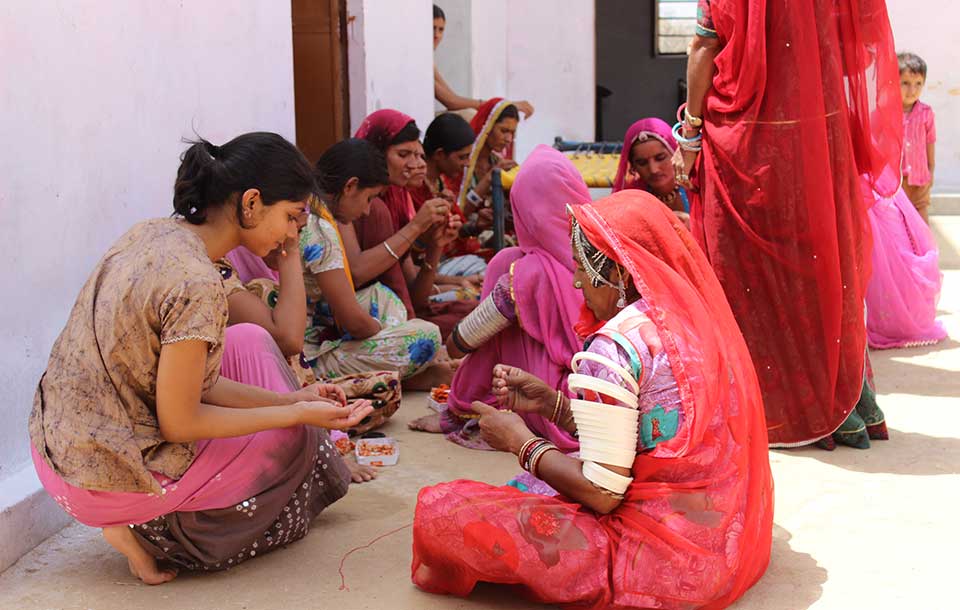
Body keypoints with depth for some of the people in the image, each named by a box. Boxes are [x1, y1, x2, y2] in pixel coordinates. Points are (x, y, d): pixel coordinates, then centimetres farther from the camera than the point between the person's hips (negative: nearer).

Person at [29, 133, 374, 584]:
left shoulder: (153, 234, 2)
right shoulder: (196, 284, -25)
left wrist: (290, 399, 5)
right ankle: (148, 531, 3)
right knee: (296, 438, 7)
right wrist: (298, 413, -10)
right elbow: (179, 423, -18)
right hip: (106, 482, -8)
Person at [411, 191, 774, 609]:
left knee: (440, 511, -12)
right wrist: (553, 404, 12)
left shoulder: (615, 348, -20)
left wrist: (521, 442, -2)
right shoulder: (696, 319, 5)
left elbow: (602, 492, -18)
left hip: (672, 562, -9)